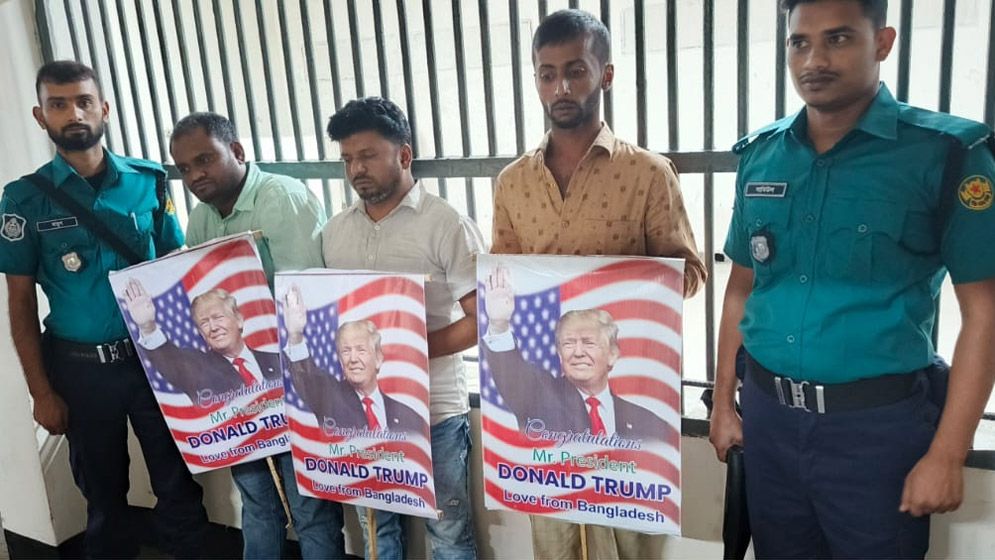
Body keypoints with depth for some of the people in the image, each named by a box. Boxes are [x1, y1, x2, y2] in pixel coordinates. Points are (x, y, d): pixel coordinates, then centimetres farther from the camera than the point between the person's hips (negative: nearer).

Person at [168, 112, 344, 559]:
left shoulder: (285, 199, -15)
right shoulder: (200, 217, 10)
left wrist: (239, 330, -23)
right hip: (237, 381, 8)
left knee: (310, 505, 5)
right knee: (255, 497, 23)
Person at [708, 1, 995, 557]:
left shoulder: (947, 153, -9)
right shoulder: (759, 156, 3)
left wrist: (947, 455, -11)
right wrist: (724, 402, 9)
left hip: (876, 424, -3)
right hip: (768, 416, 4)